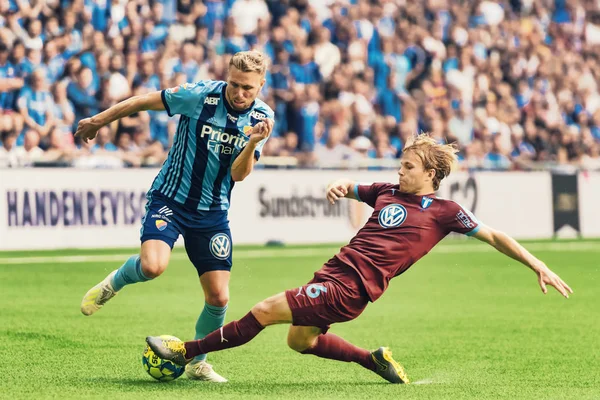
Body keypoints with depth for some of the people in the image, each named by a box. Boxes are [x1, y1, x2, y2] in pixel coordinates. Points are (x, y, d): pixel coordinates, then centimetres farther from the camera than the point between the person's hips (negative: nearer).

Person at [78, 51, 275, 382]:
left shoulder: (262, 118, -6)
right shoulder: (200, 95, -16)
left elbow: (238, 174, -10)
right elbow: (144, 101, -3)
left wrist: (253, 143, -29)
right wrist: (98, 121, 5)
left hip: (212, 213, 3)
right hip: (169, 199, -3)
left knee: (218, 297, -2)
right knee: (152, 265, -30)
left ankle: (197, 363, 24)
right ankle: (113, 283, 6)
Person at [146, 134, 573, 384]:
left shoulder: (444, 211, -2)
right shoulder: (388, 192, 15)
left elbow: (495, 236, 2)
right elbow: (350, 188, 31)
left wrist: (538, 266, -4)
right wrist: (341, 186, 5)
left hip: (350, 288, -8)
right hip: (336, 270, 8)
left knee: (264, 311, -11)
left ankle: (187, 351, -2)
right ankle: (376, 360, 25)